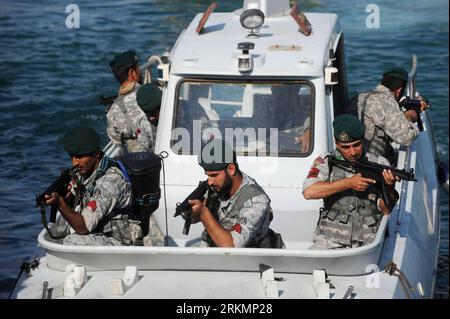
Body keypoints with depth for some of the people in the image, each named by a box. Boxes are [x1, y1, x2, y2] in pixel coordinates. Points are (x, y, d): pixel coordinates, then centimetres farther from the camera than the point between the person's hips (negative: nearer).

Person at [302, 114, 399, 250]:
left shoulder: (380, 164, 8)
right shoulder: (326, 161, 7)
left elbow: (386, 210, 1)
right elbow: (309, 192, -12)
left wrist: (388, 187, -19)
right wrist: (349, 183, -14)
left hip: (368, 243, 1)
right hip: (330, 241, -1)